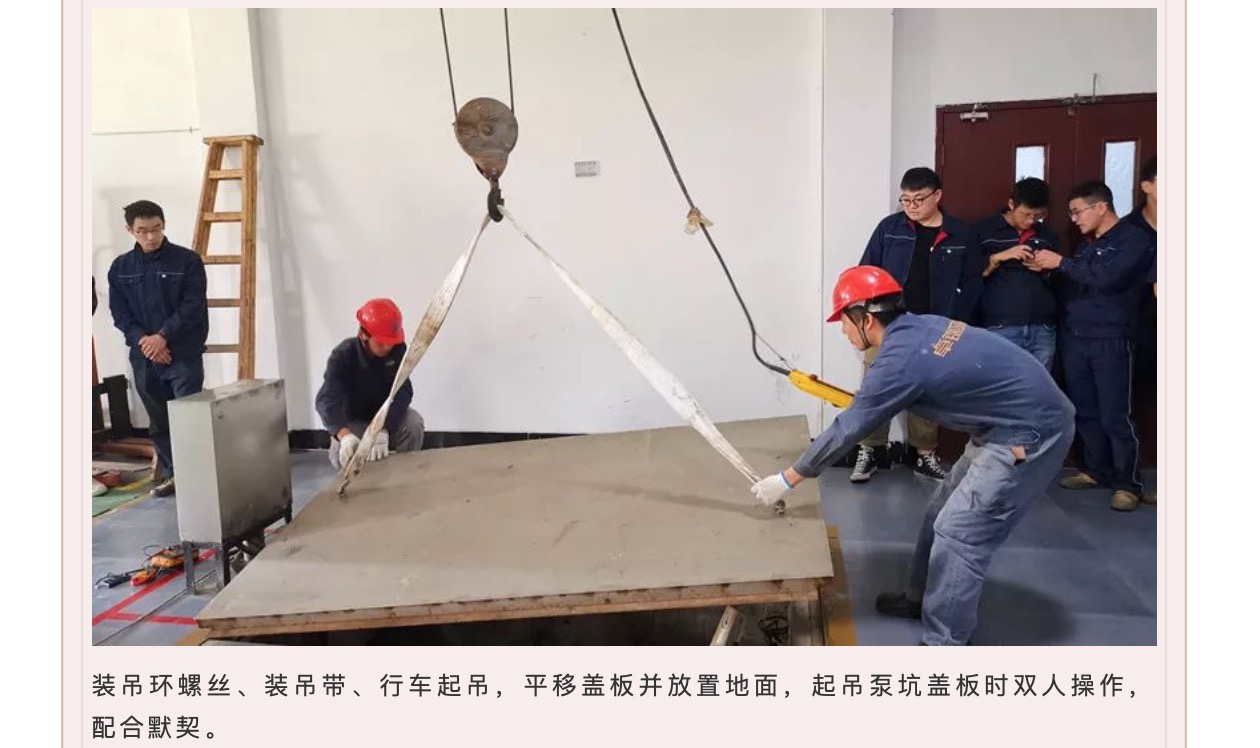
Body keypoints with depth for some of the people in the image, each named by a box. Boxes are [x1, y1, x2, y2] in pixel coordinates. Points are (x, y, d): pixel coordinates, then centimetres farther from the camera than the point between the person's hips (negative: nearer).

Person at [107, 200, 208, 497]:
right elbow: (119, 313, 6)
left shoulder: (187, 260, -3)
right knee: (158, 422, 12)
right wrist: (142, 340, -10)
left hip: (183, 354, -4)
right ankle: (170, 472, 23)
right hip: (143, 357, 4)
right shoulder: (120, 267, 8)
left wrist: (163, 336, -16)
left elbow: (192, 307, -9)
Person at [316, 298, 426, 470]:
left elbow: (402, 391, -31)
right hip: (353, 421, -1)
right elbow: (327, 399, -40)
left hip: (388, 417, 1)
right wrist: (345, 435, -61)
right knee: (342, 455, -29)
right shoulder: (343, 355, -26)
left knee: (414, 423, -30)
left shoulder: (398, 350, -20)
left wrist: (382, 430, -50)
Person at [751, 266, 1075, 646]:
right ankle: (922, 597, 36)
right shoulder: (920, 327, 1)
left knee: (959, 534, -6)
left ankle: (943, 646, 4)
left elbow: (845, 429, -18)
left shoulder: (900, 359, -24)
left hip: (1032, 433, -10)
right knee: (943, 512, 18)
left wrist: (786, 480, -10)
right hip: (1012, 422, 10)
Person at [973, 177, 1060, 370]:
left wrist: (1046, 271, 0)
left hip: (1043, 328, 4)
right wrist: (998, 257, -14)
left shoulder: (1047, 235, 15)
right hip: (1001, 327, -4)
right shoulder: (983, 230, 2)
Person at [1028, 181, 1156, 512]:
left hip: (1111, 342, -7)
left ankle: (1128, 484, 3)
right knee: (1084, 412, 10)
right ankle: (1097, 470, 22)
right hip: (1075, 339, 7)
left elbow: (1106, 278, -20)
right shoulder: (1088, 243, 18)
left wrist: (1061, 263, -13)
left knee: (1115, 416, -5)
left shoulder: (1133, 239, -5)